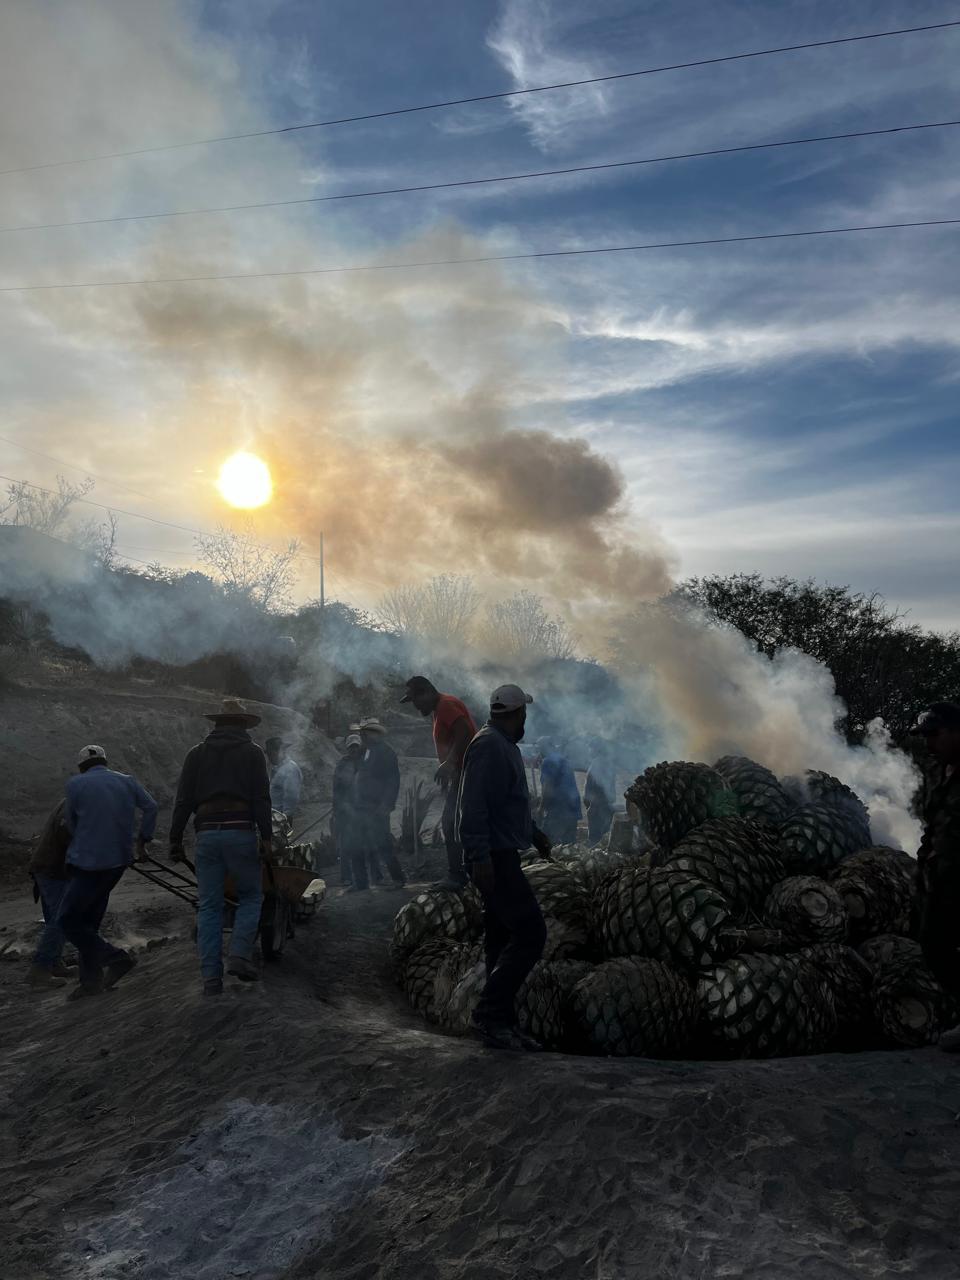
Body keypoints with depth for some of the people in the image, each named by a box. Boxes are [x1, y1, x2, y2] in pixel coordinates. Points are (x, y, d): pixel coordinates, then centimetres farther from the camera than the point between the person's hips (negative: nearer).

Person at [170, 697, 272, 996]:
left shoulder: (197, 753, 13)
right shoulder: (252, 753, 5)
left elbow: (183, 800, 9)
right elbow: (261, 799, -4)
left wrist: (176, 839, 11)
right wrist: (266, 837, -4)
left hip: (207, 834, 3)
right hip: (241, 833, -3)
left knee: (208, 906, 7)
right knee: (250, 897, 12)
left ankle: (211, 977, 5)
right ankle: (239, 955, -6)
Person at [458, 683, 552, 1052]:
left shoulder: (504, 747, 19)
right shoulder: (488, 745, -13)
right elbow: (472, 806, -21)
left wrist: (534, 834, 33)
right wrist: (479, 856, -25)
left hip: (501, 857, 10)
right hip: (494, 858, -10)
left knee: (502, 939, 11)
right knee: (530, 932, -12)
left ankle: (500, 1022, 16)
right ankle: (490, 1011, -8)